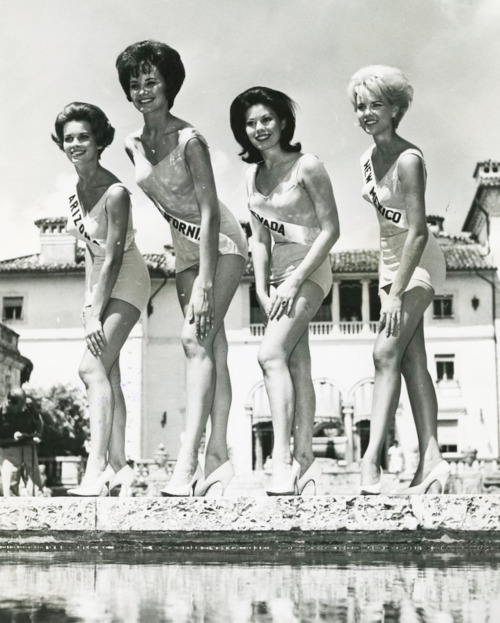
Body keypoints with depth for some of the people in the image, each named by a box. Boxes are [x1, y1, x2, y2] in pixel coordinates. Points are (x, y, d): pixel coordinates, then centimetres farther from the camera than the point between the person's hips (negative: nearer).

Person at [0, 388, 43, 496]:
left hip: (29, 449, 3)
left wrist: (37, 435, -2)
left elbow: (39, 421, 12)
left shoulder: (28, 407, -7)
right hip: (9, 453, -3)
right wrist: (12, 439, -20)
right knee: (11, 489, -2)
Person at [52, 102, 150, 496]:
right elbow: (91, 249, 10)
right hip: (101, 282, 8)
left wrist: (96, 315, -23)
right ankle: (118, 466, 12)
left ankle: (96, 470, -24)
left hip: (126, 281, -8)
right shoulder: (76, 191, 3)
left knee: (93, 367, -20)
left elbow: (113, 258, -23)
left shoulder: (115, 193, -21)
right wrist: (89, 299, 5)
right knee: (108, 374, 7)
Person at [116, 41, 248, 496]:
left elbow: (209, 212, -22)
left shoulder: (189, 140, -19)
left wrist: (203, 283, -26)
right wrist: (194, 274, 13)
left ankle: (188, 462, -24)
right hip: (186, 249, 7)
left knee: (195, 339, -19)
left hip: (220, 245, -7)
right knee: (212, 347, 6)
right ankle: (218, 456, 7)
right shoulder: (133, 146, 3)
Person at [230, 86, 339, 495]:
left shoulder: (307, 167, -9)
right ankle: (304, 461, 11)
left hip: (309, 271, -7)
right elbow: (260, 239, 13)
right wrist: (262, 291, 3)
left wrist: (294, 281, -15)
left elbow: (330, 230, -12)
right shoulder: (254, 175, 11)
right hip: (277, 274, 7)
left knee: (272, 354, -21)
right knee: (297, 365, 7)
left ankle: (282, 459, -23)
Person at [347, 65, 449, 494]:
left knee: (387, 353, -17)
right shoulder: (369, 159, 7)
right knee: (413, 361, 4)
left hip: (418, 262, -9)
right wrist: (389, 283, 15)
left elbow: (418, 231, -23)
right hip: (392, 261, 9)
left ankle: (371, 458, -18)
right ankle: (431, 459, 5)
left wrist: (395, 294, -25)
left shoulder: (408, 160, -19)